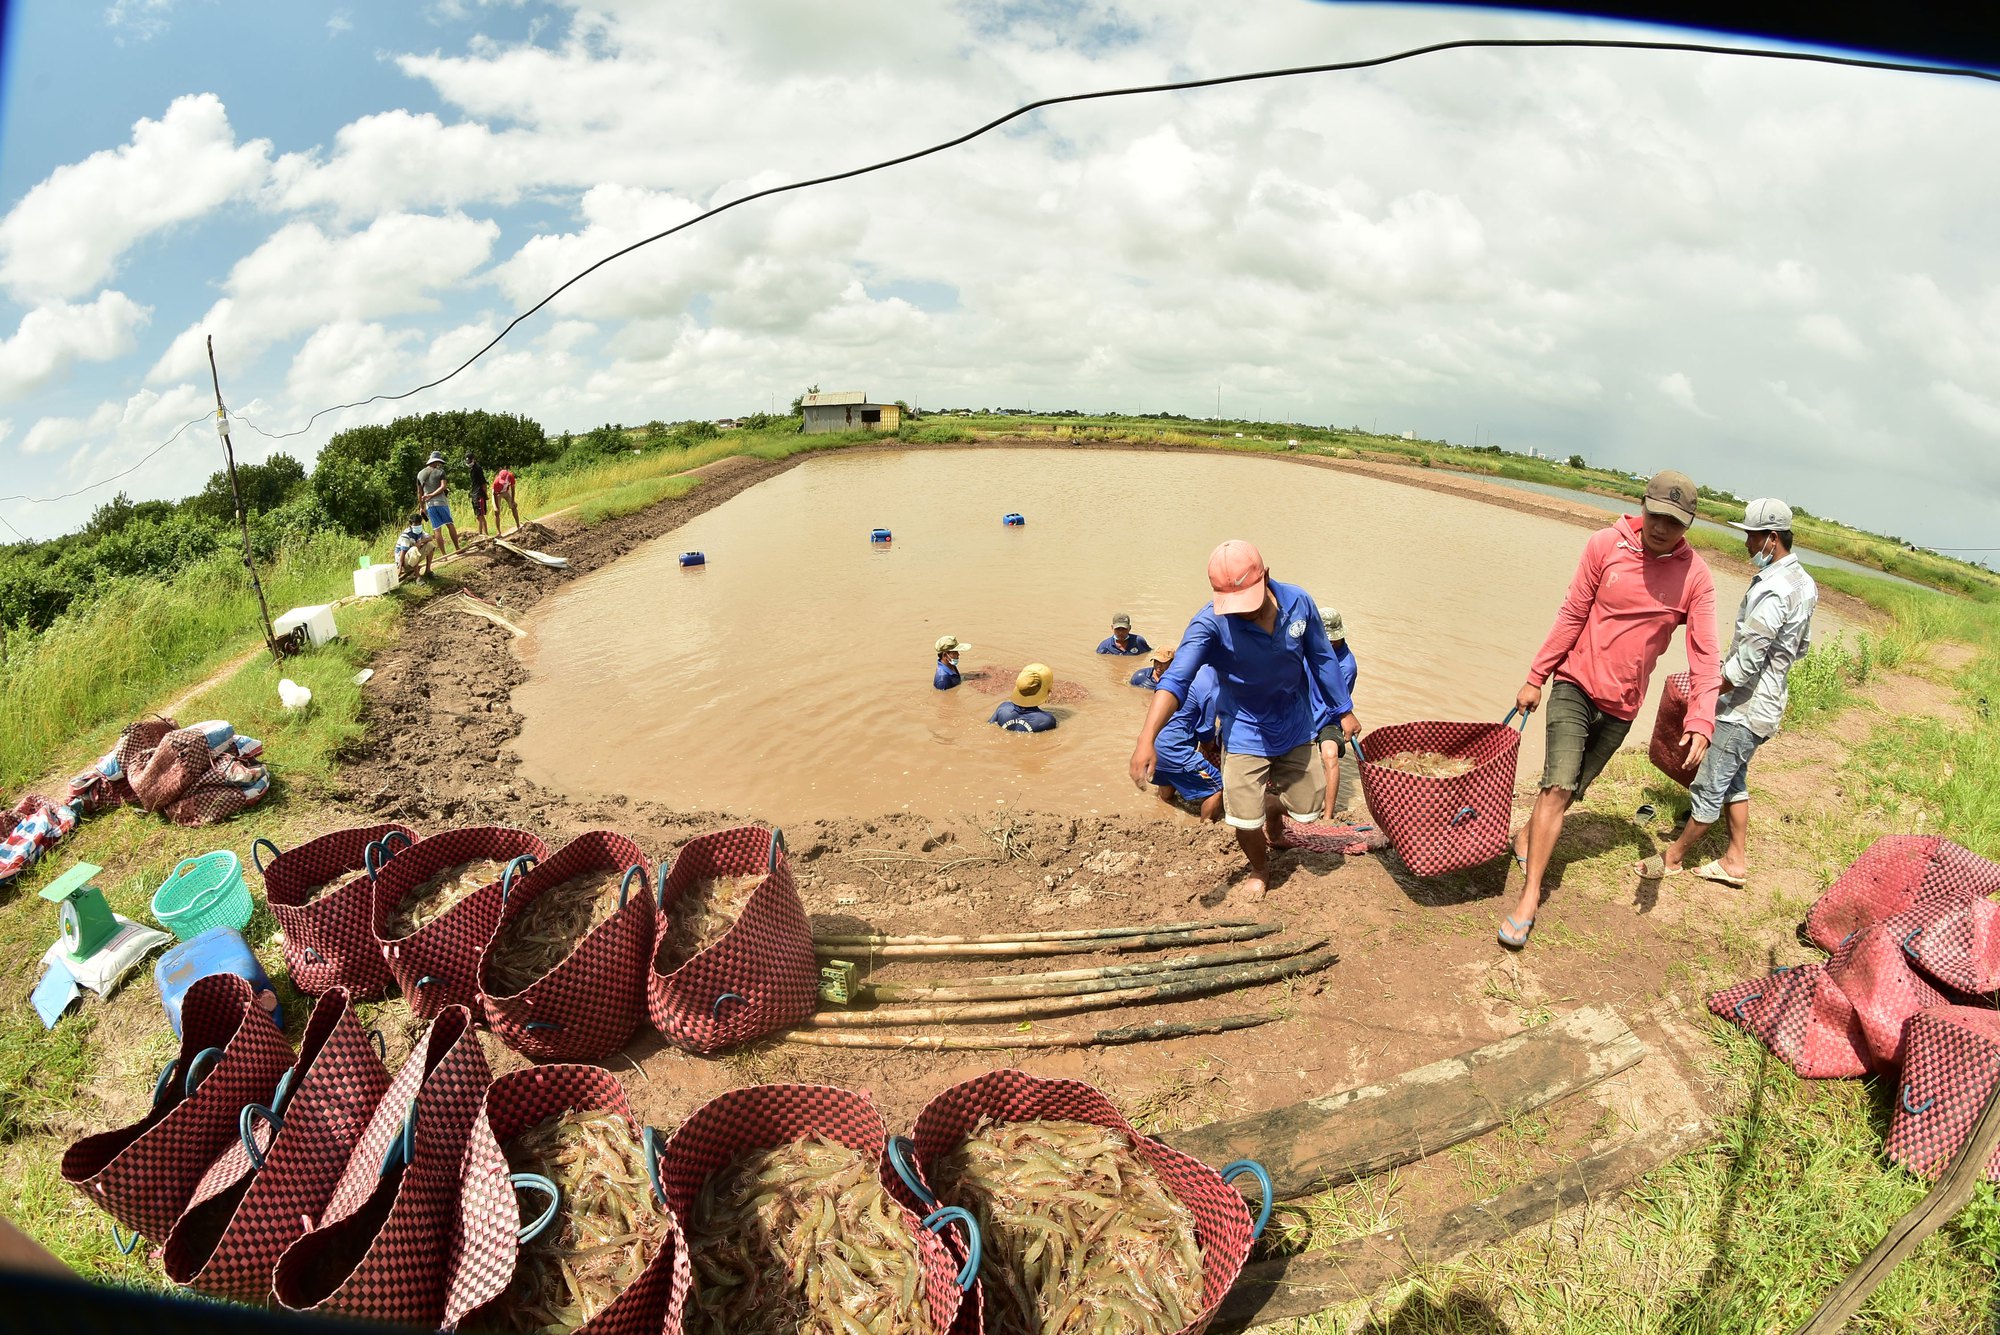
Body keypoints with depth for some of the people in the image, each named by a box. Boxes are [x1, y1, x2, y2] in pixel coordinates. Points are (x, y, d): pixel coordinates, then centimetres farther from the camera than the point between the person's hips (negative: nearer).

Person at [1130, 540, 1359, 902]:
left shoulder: (1298, 603, -16)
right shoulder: (1211, 623, -29)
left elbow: (1322, 658, 0)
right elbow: (1176, 679, -40)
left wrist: (1344, 711, 10)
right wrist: (1147, 739, -53)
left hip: (1296, 730, 3)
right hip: (1245, 735, -3)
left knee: (1306, 808, 12)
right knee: (1245, 819, -5)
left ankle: (1272, 808, 51)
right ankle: (1260, 871, 31)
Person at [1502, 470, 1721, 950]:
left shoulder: (1695, 577, -7)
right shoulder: (1605, 545, -10)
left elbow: (1704, 654, -10)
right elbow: (1572, 616, -4)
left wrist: (1700, 720, -22)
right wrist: (1536, 677, -1)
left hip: (1622, 705, 2)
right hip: (1576, 683, -2)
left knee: (1569, 789, 12)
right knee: (1559, 786, -12)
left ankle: (1527, 835, 42)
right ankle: (1529, 897, -7)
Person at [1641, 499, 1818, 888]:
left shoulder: (1772, 590, -26)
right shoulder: (1802, 582, 7)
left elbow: (1745, 663, -27)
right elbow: (1801, 646, 20)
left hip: (1744, 709, -10)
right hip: (1766, 703, 10)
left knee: (1708, 788, 2)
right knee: (1733, 781, 21)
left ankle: (1672, 858, 14)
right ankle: (1736, 860, 30)